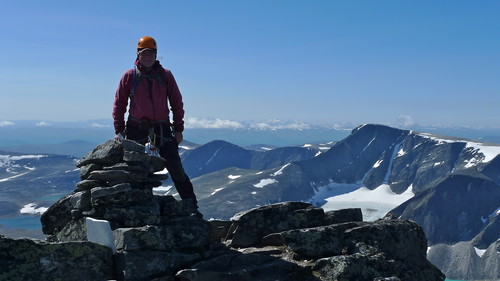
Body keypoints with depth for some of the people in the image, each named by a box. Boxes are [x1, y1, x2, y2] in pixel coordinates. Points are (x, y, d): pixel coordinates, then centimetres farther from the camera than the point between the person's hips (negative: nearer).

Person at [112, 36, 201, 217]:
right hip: (136, 128, 0)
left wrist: (178, 128, 3)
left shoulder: (165, 75, 4)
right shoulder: (129, 76, 3)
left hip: (162, 127, 0)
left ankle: (191, 206, 4)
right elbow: (119, 104, 6)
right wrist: (118, 130, 1)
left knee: (175, 168, -2)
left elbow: (176, 102, 7)